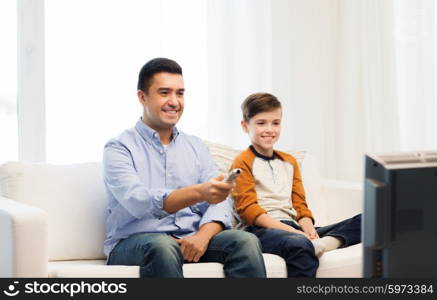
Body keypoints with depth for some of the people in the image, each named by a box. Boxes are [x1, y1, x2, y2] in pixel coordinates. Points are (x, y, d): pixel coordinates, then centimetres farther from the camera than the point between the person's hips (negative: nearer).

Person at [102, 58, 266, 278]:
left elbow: (219, 202, 4)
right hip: (134, 241, -4)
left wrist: (203, 235, -19)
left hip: (191, 239, 4)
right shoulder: (119, 148, 0)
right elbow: (137, 202, -19)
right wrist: (198, 193, -35)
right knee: (163, 246, -38)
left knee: (246, 241, -23)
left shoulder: (196, 146, 16)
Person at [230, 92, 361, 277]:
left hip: (293, 228, 8)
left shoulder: (289, 162, 26)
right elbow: (248, 209, -7)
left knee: (361, 223, -12)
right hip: (262, 230, -7)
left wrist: (308, 228, -4)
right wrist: (291, 231, -17)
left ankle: (322, 244, -36)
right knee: (298, 244, -43)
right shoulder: (243, 163, 4)